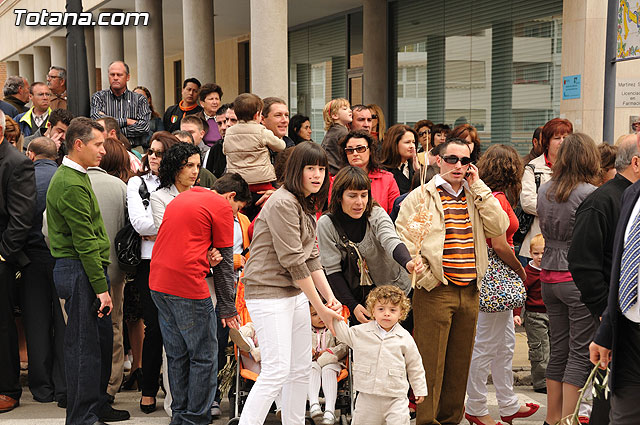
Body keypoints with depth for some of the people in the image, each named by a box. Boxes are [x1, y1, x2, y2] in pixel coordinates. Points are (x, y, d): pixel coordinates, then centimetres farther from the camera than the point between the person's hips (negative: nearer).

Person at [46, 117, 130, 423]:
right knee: (83, 346, -3)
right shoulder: (72, 185, -17)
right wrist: (101, 287, -19)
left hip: (88, 269, 10)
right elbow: (84, 242, -20)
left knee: (102, 339, 15)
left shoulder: (72, 176, 17)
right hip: (80, 271, -10)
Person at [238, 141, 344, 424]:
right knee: (277, 371, -13)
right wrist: (321, 308, -13)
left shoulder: (307, 204, 13)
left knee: (301, 369, 12)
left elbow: (311, 257, 12)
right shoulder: (283, 203, -17)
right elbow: (294, 262, -18)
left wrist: (331, 298, 2)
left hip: (296, 292, 10)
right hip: (268, 292, -9)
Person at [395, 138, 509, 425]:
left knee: (460, 361, 12)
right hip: (435, 291, -5)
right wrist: (425, 275, -11)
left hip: (469, 292, 5)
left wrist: (478, 187, -2)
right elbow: (403, 239, -4)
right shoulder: (420, 197, 1)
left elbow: (498, 227, 0)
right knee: (430, 362, -4)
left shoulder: (477, 196, 15)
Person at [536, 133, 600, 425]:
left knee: (558, 351, 15)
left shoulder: (544, 190, 6)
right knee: (581, 352, 2)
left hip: (549, 277, 7)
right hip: (580, 279, -6)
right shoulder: (590, 194, -14)